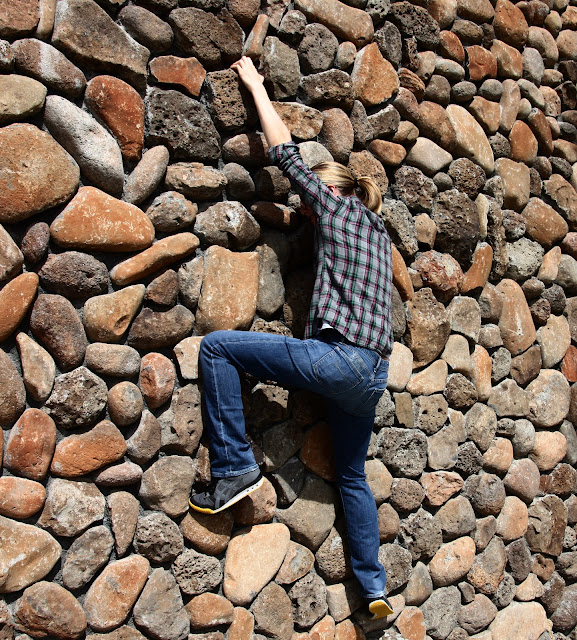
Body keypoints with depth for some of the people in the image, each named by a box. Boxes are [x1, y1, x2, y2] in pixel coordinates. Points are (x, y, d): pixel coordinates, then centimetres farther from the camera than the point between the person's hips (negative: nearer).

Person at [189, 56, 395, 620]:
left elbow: (285, 154, 7)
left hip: (336, 357, -9)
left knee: (217, 346, -6)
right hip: (372, 373, 9)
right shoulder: (376, 230, 23)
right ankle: (374, 589, 20)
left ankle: (234, 467, -9)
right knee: (352, 476, 19)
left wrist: (256, 85, 19)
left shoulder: (339, 207, 4)